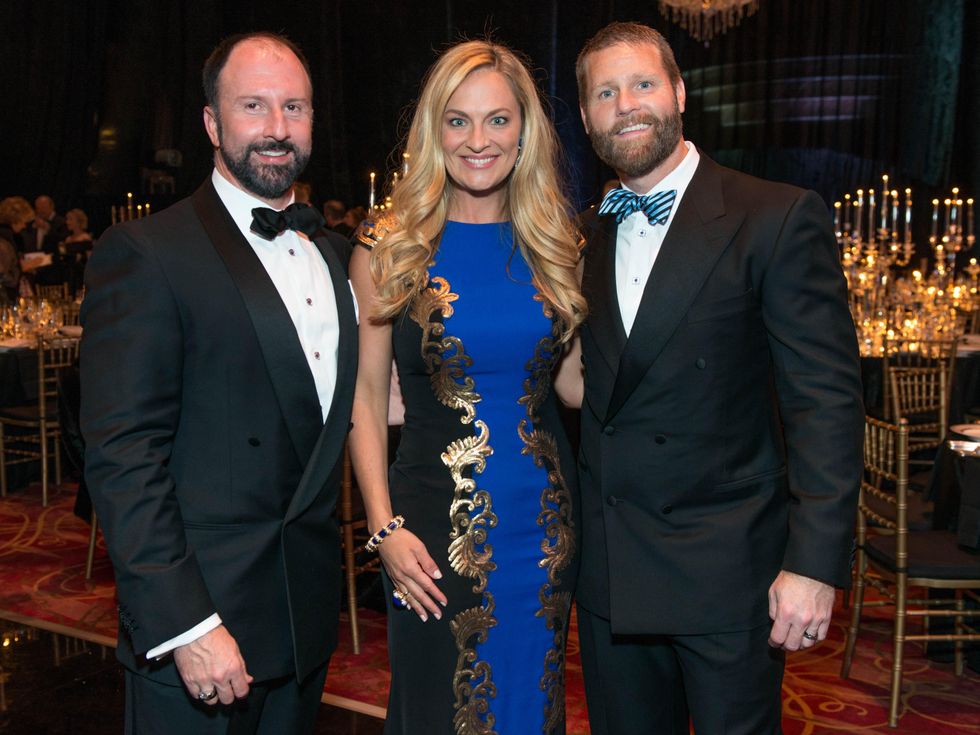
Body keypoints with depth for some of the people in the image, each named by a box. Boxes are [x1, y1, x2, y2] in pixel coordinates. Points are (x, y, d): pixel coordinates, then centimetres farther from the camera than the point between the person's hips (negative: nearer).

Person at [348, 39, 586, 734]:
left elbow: (573, 378, 10)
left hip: (545, 515, 3)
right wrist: (385, 527, -10)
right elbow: (366, 399, -3)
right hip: (436, 523, -2)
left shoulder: (554, 244, 3)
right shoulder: (388, 244, -5)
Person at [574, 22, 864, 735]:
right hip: (609, 578, 5)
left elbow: (827, 400, -12)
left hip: (727, 572, -4)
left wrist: (815, 563, -16)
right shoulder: (584, 237, 7)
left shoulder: (781, 218, -8)